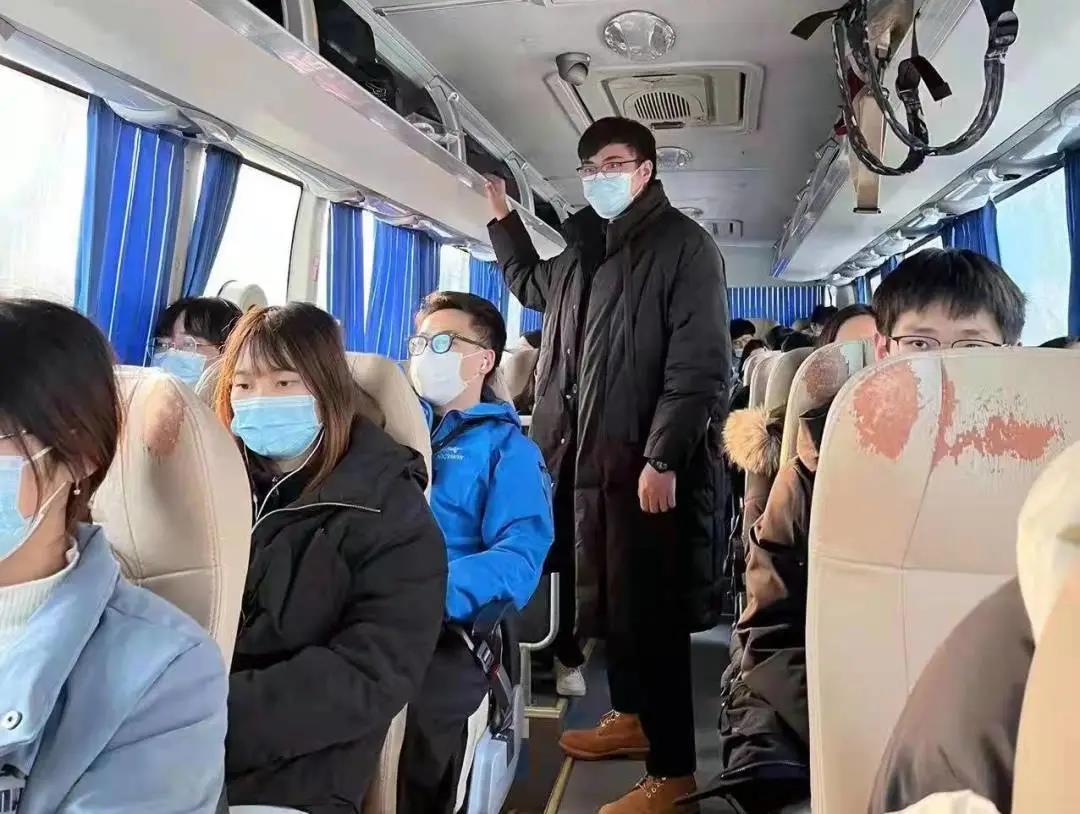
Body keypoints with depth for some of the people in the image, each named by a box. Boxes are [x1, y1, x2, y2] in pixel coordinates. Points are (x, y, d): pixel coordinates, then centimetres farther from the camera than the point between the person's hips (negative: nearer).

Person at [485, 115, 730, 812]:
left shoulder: (683, 245, -6)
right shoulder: (584, 249, 17)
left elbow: (700, 365, -16)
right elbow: (533, 286, 39)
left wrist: (664, 458, -22)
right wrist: (504, 219, 33)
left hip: (646, 464, -8)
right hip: (587, 457, 8)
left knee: (648, 612, -2)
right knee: (605, 599, 18)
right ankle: (630, 716, 37)